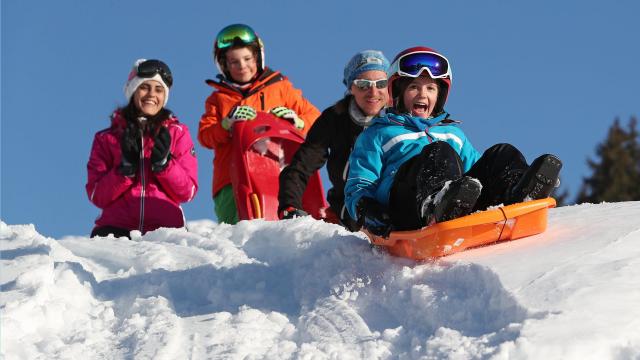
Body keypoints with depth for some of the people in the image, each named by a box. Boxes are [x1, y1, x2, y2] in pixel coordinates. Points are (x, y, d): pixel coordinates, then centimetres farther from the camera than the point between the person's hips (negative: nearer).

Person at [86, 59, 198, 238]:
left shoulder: (178, 133, 16)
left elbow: (187, 192, 9)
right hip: (117, 229, 0)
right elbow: (97, 196, 8)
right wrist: (126, 168, -6)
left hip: (164, 229, 0)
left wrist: (163, 163, -7)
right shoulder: (107, 138, 16)